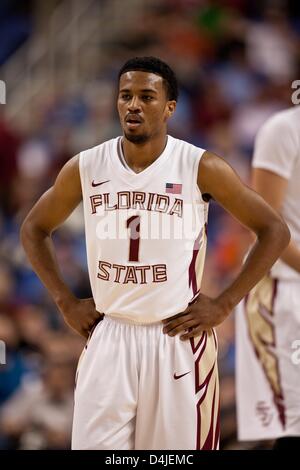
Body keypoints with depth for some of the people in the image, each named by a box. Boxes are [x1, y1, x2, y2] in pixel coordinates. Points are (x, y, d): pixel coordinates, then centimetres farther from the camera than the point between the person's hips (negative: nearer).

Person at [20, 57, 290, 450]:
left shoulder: (201, 168, -8)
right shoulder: (85, 168, 0)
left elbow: (274, 231, -1)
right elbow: (35, 229, 15)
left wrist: (225, 304, -5)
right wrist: (66, 303, 7)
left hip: (179, 338, -2)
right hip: (108, 338, 2)